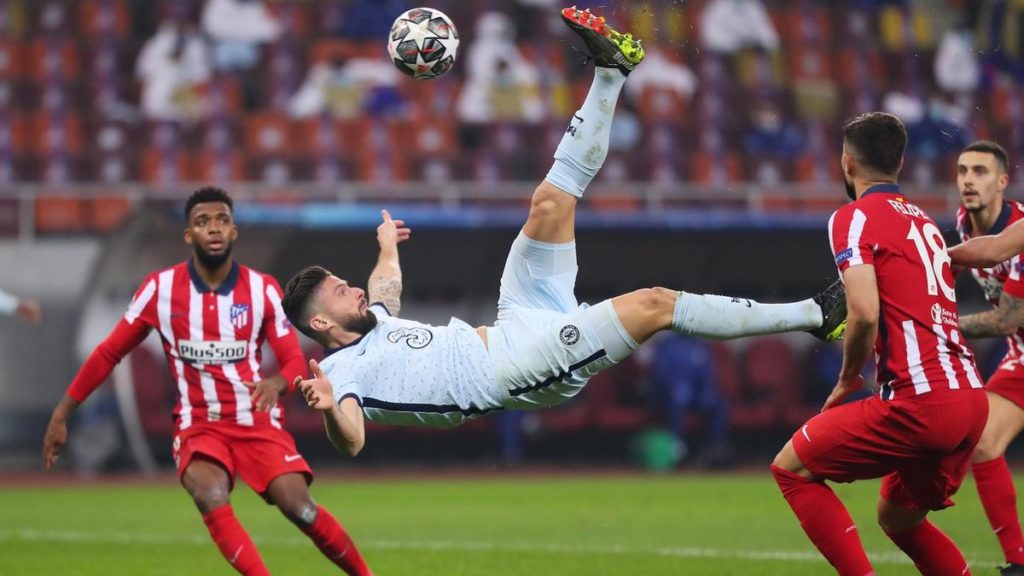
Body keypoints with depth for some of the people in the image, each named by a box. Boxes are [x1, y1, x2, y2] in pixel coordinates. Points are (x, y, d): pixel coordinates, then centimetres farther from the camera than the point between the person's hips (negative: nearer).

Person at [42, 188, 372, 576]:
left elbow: (295, 361, -1)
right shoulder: (160, 289, -4)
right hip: (198, 424, 0)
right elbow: (110, 353, 4)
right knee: (210, 499, -31)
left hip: (257, 421, 0)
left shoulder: (263, 290, -4)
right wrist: (62, 413, 2)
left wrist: (277, 382, -25)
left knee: (299, 507, -19)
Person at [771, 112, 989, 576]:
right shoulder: (924, 220, 20)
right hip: (972, 395, 8)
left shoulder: (855, 217, -3)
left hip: (923, 400, -8)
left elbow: (864, 314, -15)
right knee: (898, 518, 25)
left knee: (792, 468, 5)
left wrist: (848, 379, 1)